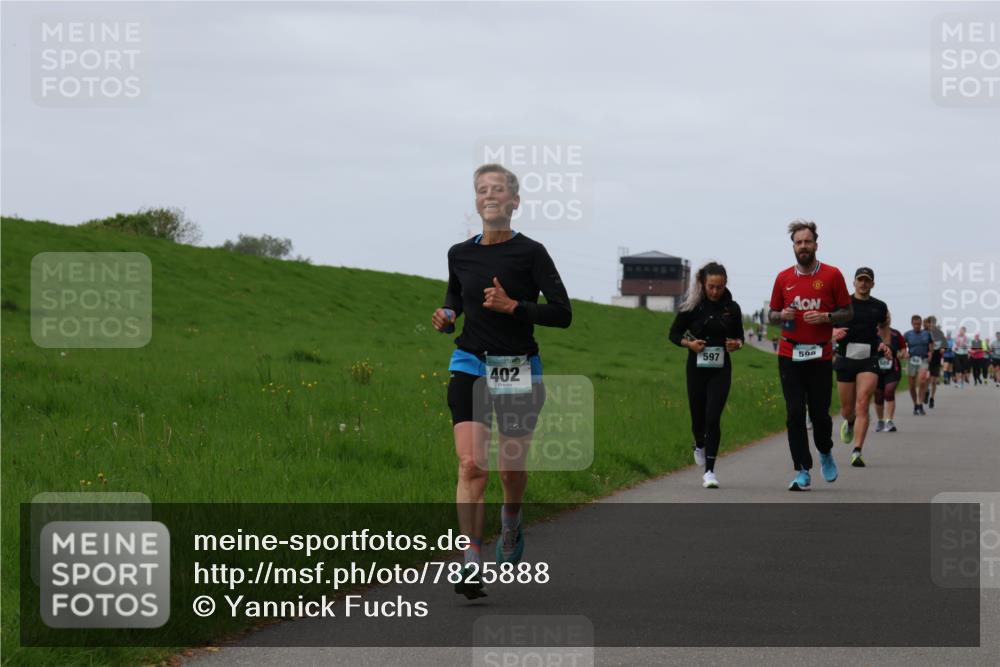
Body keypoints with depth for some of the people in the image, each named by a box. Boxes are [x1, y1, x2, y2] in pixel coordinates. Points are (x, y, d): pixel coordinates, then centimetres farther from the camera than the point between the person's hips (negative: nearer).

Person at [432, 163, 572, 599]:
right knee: (471, 464, -14)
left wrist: (512, 306, -20)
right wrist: (446, 317, 3)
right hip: (470, 368, 2)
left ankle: (511, 527, 43)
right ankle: (471, 565, -16)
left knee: (512, 466, 9)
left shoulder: (530, 253, -7)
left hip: (518, 373, -2)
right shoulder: (460, 254, 5)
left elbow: (562, 313, -10)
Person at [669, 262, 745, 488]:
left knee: (713, 417, -12)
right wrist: (689, 344, -14)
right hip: (697, 368, 1)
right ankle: (700, 446, 45)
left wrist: (736, 344, -10)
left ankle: (709, 471, -9)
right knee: (698, 417, 9)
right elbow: (674, 334, 5)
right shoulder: (692, 306, -3)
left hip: (721, 369, -1)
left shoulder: (732, 308, 0)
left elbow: (739, 336, 13)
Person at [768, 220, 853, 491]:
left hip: (821, 355, -1)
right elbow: (772, 314, 16)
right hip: (790, 355, 1)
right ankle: (802, 472, -1)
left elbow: (848, 312, 4)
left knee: (819, 412, 2)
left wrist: (825, 317, -14)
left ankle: (825, 453, 33)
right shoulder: (783, 278, 8)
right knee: (794, 414, -5)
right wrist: (782, 316, -7)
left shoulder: (832, 275, 1)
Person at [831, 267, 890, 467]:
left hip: (869, 361, 0)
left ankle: (857, 452, -18)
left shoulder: (880, 307, 7)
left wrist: (884, 344, 7)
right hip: (846, 359, 0)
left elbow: (884, 326, 26)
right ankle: (850, 423, 47)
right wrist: (834, 332, -16)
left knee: (862, 404, -16)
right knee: (847, 409, 8)